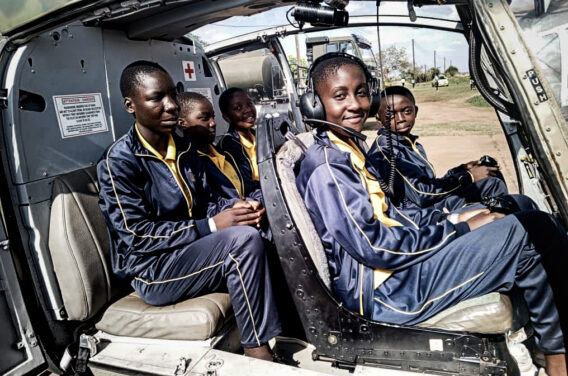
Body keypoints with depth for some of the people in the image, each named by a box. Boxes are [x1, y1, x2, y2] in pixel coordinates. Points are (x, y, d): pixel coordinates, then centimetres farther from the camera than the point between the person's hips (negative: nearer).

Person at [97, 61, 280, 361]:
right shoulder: (118, 162, -14)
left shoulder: (184, 149, 8)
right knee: (244, 239, -28)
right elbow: (137, 235, -19)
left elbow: (204, 200, 11)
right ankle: (257, 352, -15)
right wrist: (211, 226, -22)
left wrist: (234, 208, -12)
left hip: (193, 250, 7)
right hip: (152, 271, -7)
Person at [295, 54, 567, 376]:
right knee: (528, 232, -12)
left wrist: (452, 217, 4)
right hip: (384, 289, -9)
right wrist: (459, 229, -11)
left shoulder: (349, 150, 13)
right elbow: (374, 247, -21)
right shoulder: (325, 167, -17)